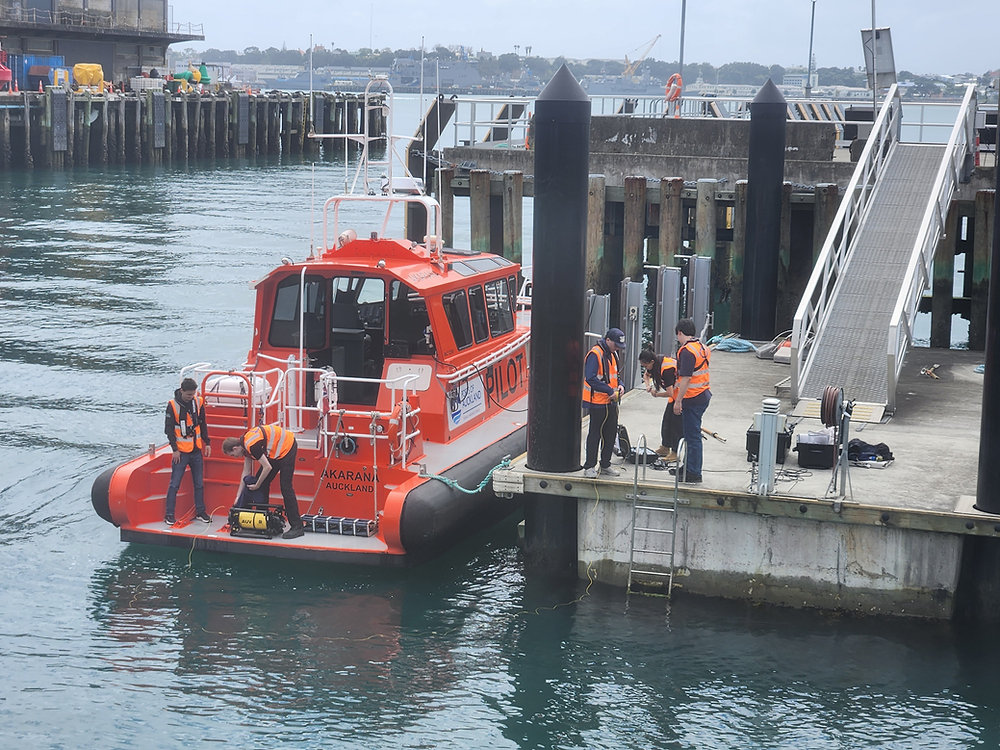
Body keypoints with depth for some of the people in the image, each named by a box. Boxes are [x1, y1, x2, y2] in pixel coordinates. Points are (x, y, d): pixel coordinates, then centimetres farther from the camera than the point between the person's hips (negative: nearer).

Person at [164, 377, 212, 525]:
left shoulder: (198, 402, 1)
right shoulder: (173, 405, -11)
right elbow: (169, 429, -7)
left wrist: (207, 443, 9)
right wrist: (175, 449, -10)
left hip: (197, 450, 4)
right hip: (180, 451, -4)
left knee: (199, 483, 10)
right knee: (175, 484, -2)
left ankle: (200, 512, 22)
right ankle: (169, 515, 4)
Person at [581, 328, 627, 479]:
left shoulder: (612, 354, 13)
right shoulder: (595, 354, -16)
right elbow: (590, 378, -24)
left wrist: (620, 386, 2)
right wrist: (610, 391, -25)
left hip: (611, 402, 9)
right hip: (597, 402, -9)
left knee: (611, 434, 13)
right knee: (595, 434, -2)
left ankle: (605, 465, 24)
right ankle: (589, 467, 5)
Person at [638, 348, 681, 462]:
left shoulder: (666, 369, -32)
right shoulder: (655, 364, -4)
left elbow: (669, 393, -30)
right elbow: (646, 375, 20)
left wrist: (656, 394, -12)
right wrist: (648, 386, -1)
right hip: (674, 394, 10)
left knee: (677, 423, -8)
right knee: (667, 420, 12)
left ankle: (675, 453, -3)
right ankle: (665, 447, 23)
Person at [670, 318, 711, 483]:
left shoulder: (687, 351, -18)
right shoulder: (702, 347, 12)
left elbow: (686, 379, -23)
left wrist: (678, 401, -20)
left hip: (693, 399, -10)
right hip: (704, 394, 10)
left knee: (692, 436, -4)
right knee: (692, 434, 20)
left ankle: (693, 473, -1)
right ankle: (688, 467, 31)